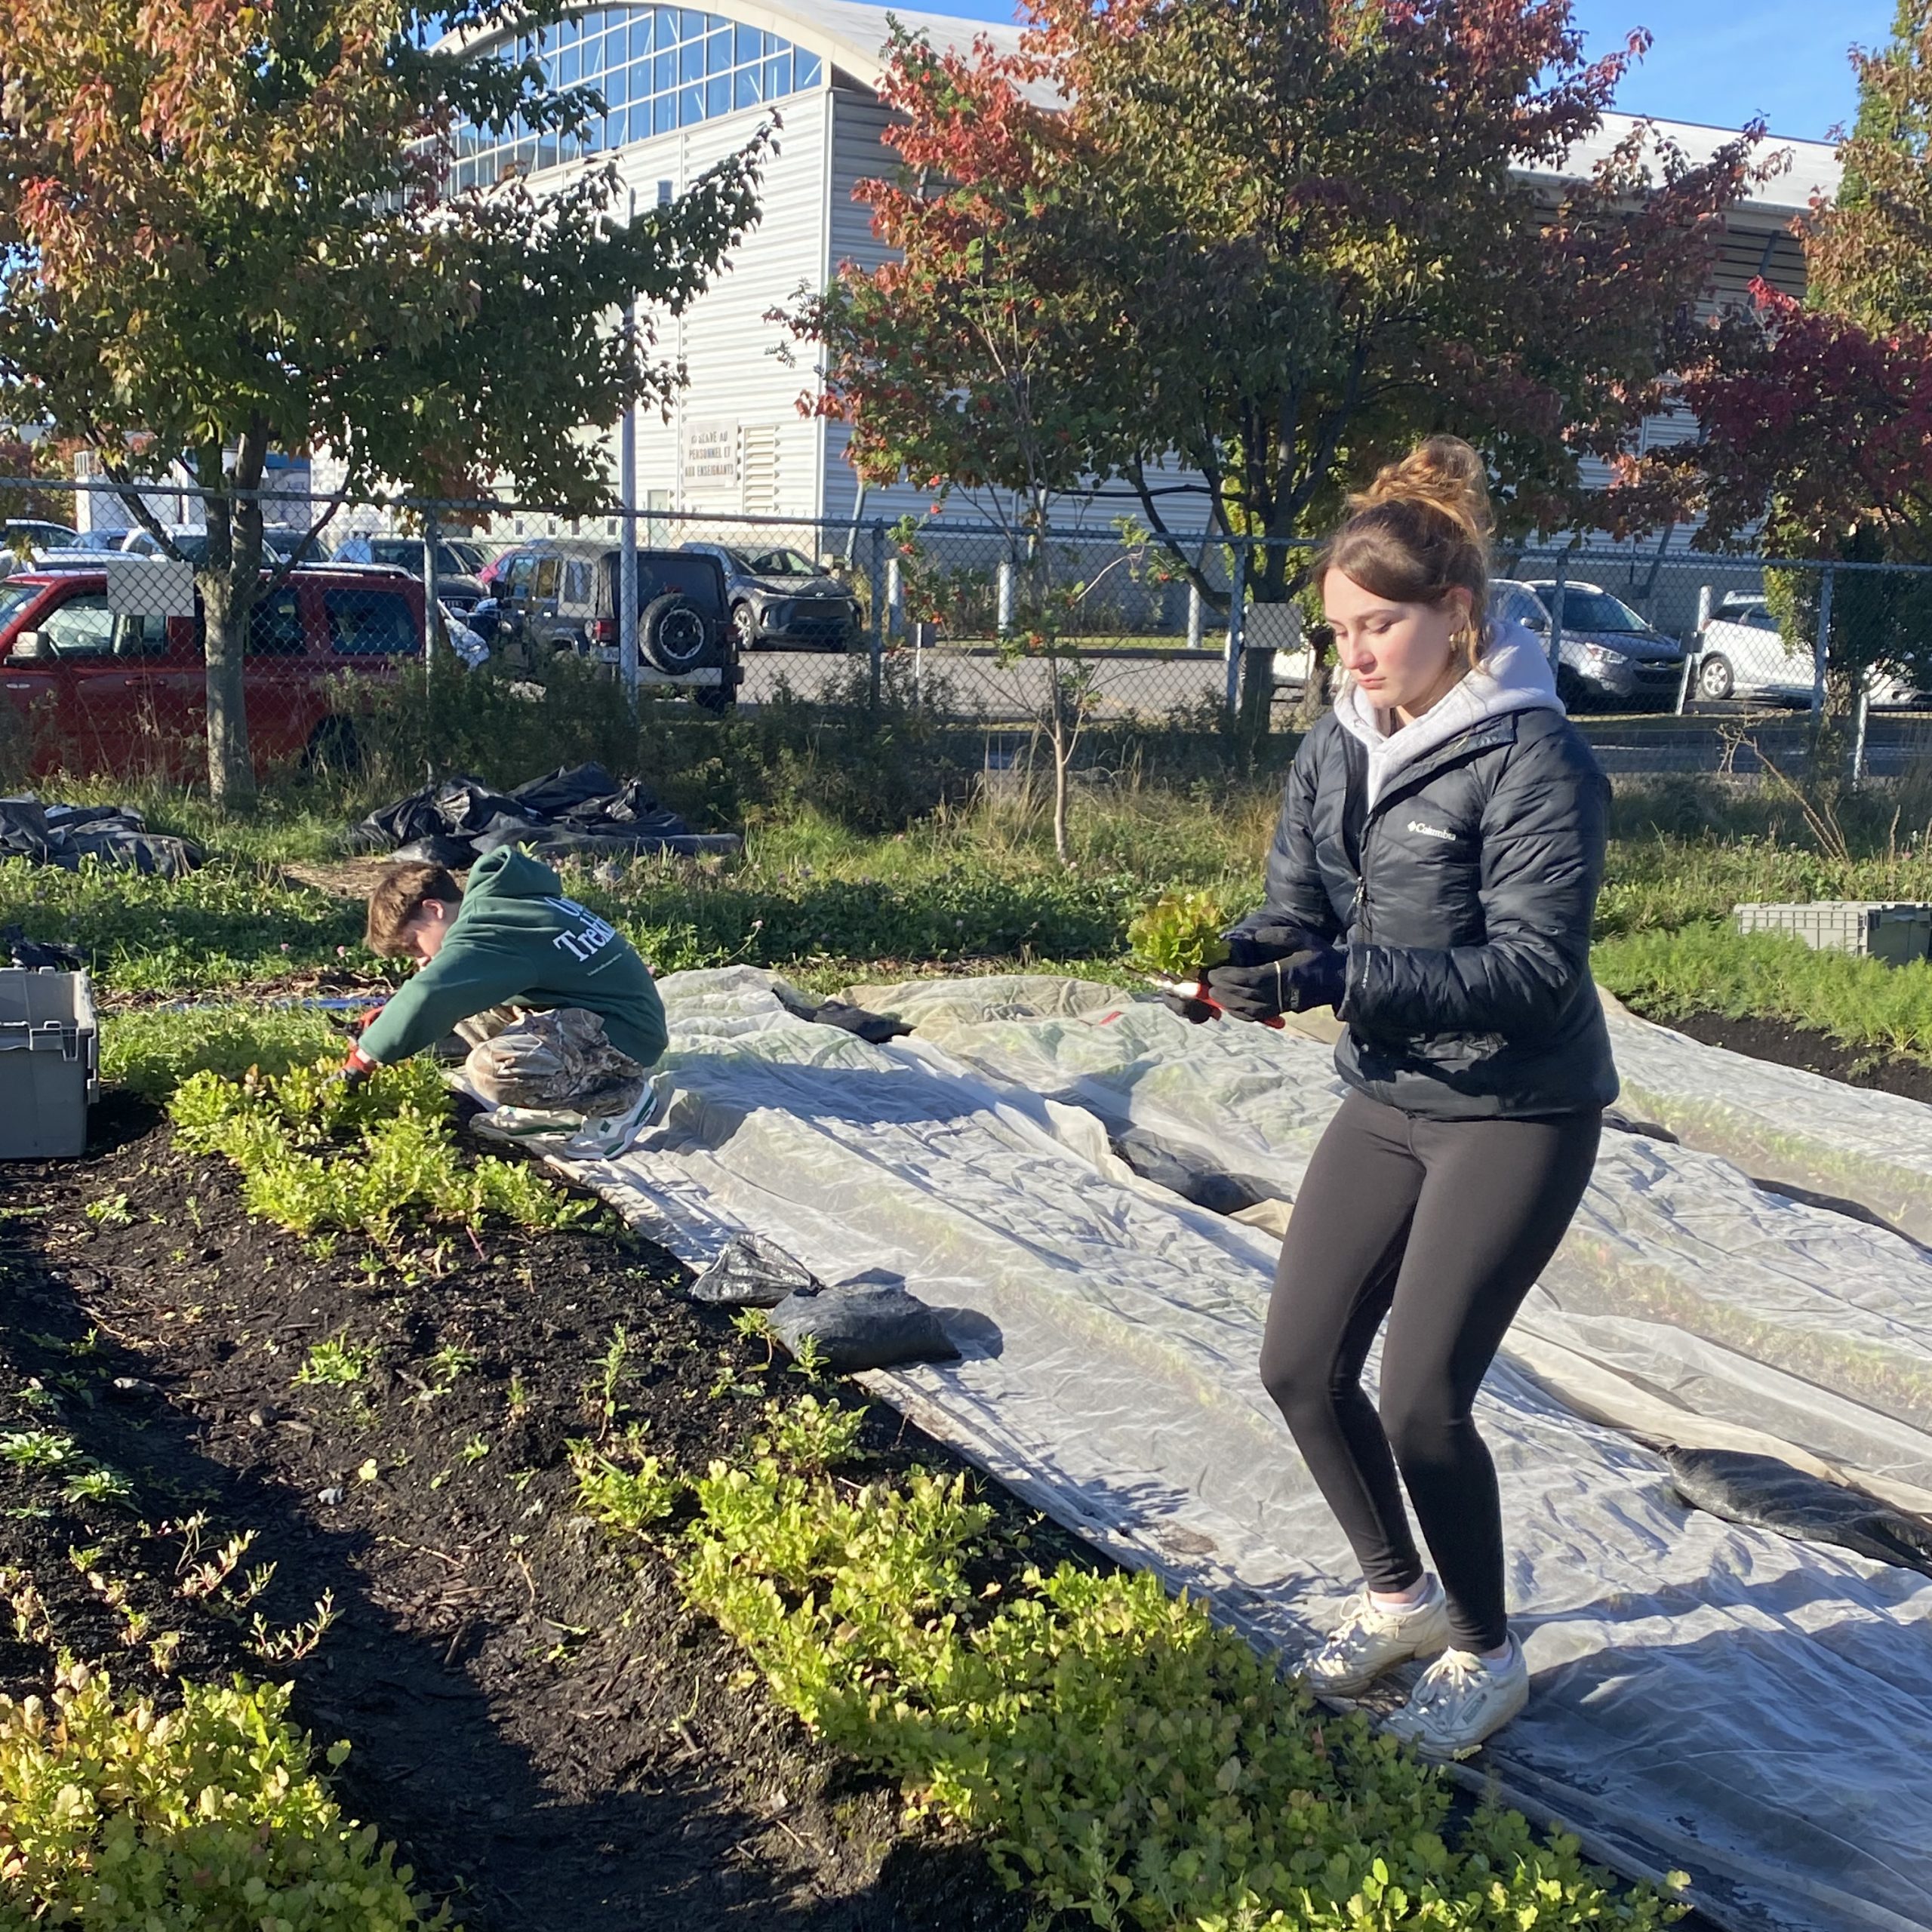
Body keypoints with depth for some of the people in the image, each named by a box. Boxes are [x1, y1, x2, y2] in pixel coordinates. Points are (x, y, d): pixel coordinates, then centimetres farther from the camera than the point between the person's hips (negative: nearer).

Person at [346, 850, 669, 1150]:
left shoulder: (486, 929, -19)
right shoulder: (497, 904, 11)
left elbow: (427, 997, -32)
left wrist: (362, 1060, -20)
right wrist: (392, 1014, 12)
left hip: (626, 1029, -10)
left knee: (491, 1068, -31)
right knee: (466, 1005, 13)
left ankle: (621, 1097, -9)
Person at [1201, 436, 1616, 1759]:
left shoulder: (1535, 758, -19)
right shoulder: (1339, 746, 3)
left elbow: (1531, 966, -23)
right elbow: (1296, 910, 4)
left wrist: (1342, 976, -31)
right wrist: (1251, 964, -19)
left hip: (1516, 1115, -7)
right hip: (1387, 1102, 7)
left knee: (1422, 1396, -8)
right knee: (1302, 1367, 8)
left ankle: (1487, 1658, 18)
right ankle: (1402, 1597, 33)